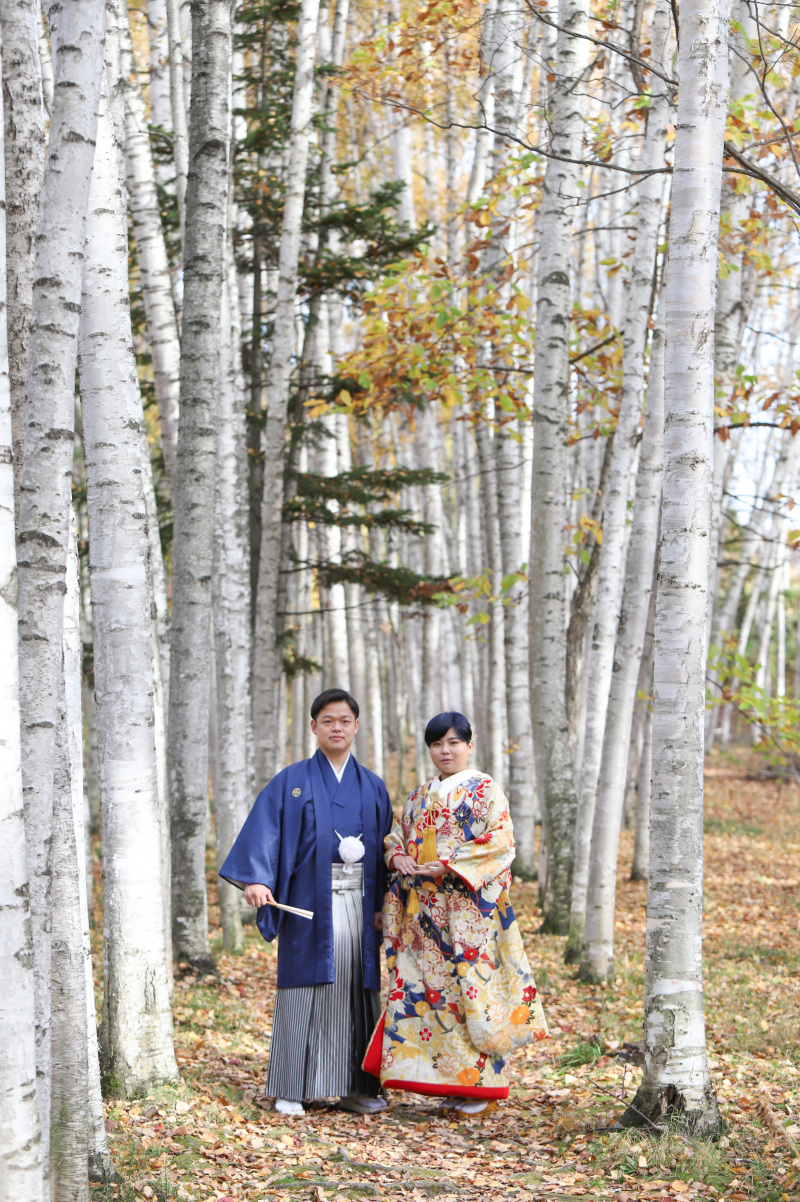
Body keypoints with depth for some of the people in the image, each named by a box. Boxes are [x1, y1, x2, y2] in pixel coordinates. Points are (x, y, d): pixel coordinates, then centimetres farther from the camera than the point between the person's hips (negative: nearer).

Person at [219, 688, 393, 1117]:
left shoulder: (373, 787, 13)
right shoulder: (292, 782, 2)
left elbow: (385, 850, 14)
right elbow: (264, 829, -10)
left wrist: (382, 905, 5)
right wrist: (256, 879, -26)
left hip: (359, 904, 3)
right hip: (310, 903, -3)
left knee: (358, 990, 4)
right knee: (305, 987, -3)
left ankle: (355, 1088, 12)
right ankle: (292, 1089, 3)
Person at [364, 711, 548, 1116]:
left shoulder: (485, 791, -1)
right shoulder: (420, 797, 18)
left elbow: (500, 844, -10)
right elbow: (395, 837, 22)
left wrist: (446, 866, -16)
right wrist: (398, 857, -2)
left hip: (469, 909, -6)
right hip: (425, 908, 6)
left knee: (470, 987, -8)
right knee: (422, 987, 2)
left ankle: (480, 1084, -1)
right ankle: (444, 1082, 8)